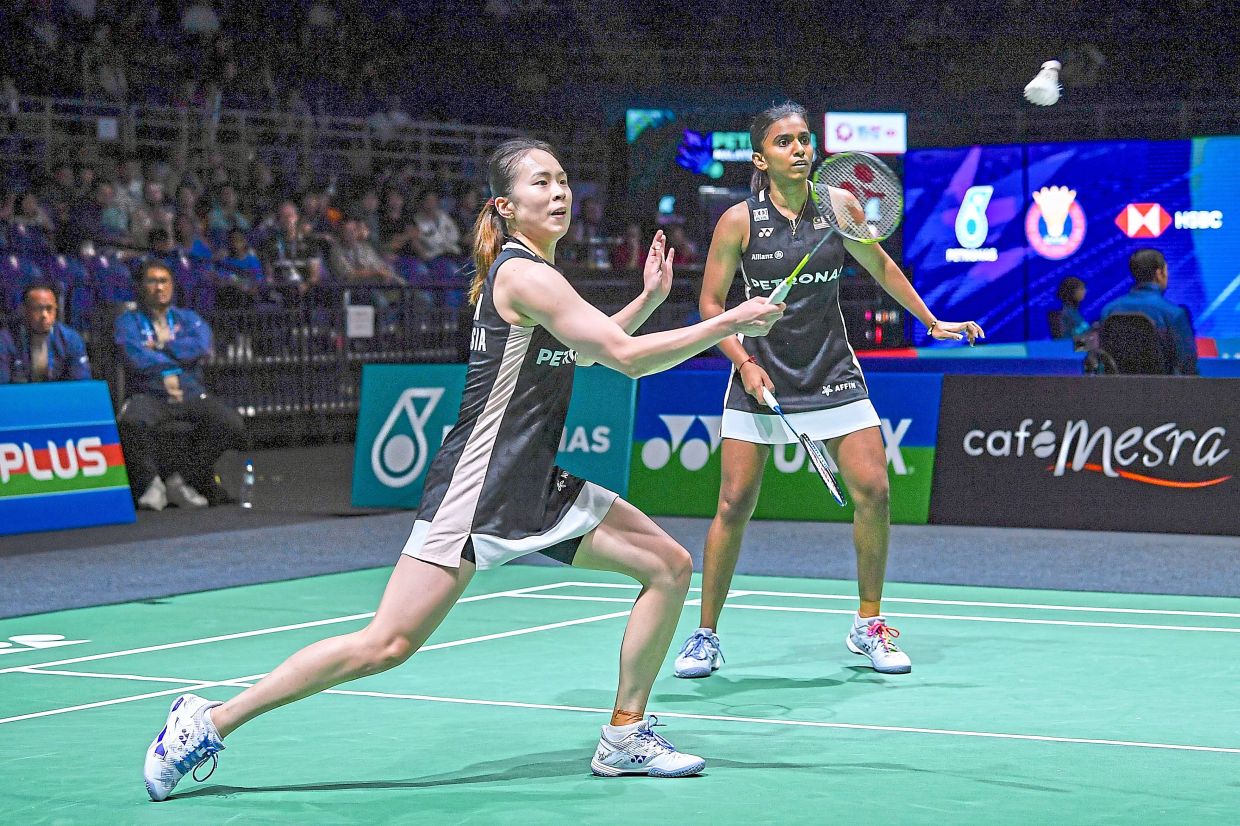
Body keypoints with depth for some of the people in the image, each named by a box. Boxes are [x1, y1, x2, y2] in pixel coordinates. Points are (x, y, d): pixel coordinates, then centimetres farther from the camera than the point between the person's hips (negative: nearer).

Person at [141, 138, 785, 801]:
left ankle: (626, 737, 13)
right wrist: (730, 323, -16)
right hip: (476, 487, -10)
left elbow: (588, 348, 32)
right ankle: (208, 722, -4)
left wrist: (648, 298, 19)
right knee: (386, 646, -13)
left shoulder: (534, 270, 13)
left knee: (669, 565, 5)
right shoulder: (524, 274, -15)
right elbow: (628, 356, -19)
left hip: (536, 489, 10)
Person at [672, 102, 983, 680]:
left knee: (873, 491, -8)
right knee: (734, 504, -5)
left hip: (832, 370, 2)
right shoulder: (739, 221, -9)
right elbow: (711, 304, -1)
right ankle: (706, 636, 8)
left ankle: (868, 626, 10)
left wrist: (932, 321, 17)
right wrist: (744, 362, -13)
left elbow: (880, 267, 15)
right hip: (760, 374, -2)